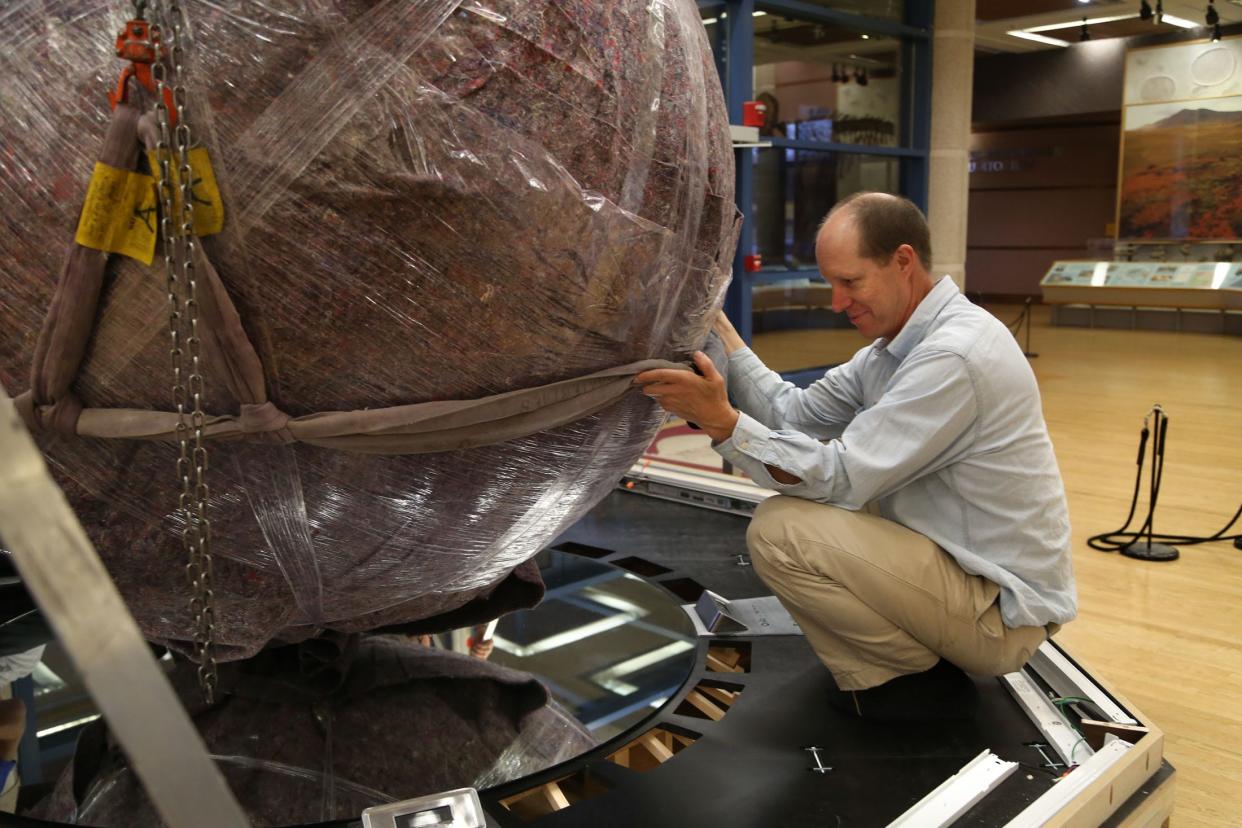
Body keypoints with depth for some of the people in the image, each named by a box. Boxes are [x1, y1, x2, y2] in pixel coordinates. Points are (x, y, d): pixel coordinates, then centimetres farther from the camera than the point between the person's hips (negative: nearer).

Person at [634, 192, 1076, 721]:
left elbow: (843, 477, -26)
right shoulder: (901, 343, 6)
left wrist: (723, 422, -28)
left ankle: (916, 681, -2)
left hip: (1005, 611, -10)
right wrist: (719, 331, 1)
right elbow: (797, 415, 5)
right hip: (962, 562, 10)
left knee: (779, 532, -20)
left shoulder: (952, 356, -24)